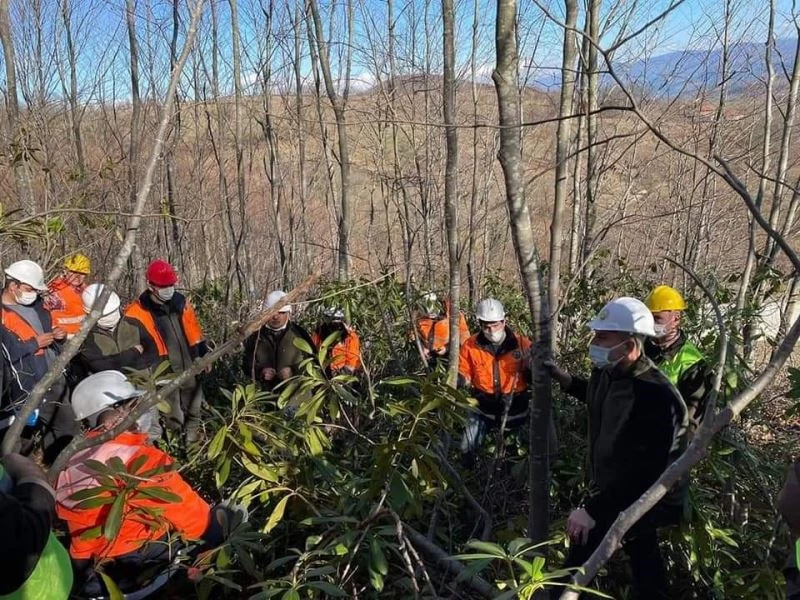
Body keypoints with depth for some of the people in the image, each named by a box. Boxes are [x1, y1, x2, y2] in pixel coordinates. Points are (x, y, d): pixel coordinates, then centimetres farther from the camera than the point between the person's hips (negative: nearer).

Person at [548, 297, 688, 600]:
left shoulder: (658, 398, -34)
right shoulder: (607, 372, -5)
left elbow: (644, 474, -35)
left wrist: (593, 509, -37)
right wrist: (566, 380, 9)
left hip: (645, 500, -9)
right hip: (612, 490, 9)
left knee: (584, 545, -15)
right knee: (642, 554, 27)